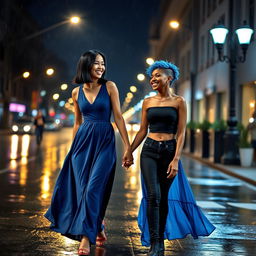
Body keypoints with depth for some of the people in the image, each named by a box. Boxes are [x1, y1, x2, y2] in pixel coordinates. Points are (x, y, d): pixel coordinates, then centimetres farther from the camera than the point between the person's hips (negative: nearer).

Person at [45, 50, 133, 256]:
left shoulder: (109, 87, -1)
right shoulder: (77, 92, 8)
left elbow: (118, 117, -3)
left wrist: (128, 147, -7)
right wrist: (73, 148, 19)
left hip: (105, 142, -3)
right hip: (83, 141, 3)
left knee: (93, 189, -11)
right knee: (82, 188, 3)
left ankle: (86, 237, -6)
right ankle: (98, 227, 23)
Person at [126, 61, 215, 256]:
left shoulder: (179, 102, 0)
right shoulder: (148, 102, 9)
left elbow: (181, 133, -4)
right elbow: (142, 131, 13)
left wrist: (176, 160, -12)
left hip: (169, 150, -1)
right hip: (149, 151, 1)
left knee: (164, 198, 6)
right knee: (153, 195, -12)